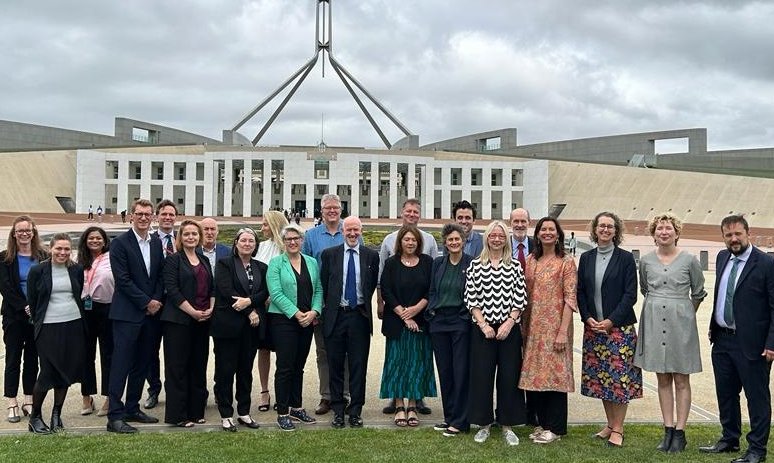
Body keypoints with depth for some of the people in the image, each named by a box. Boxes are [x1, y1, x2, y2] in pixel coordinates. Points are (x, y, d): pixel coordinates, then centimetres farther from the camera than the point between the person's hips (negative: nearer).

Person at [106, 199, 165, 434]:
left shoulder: (157, 243, 11)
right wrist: (146, 302, -12)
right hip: (127, 313, -6)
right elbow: (123, 280, -13)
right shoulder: (120, 243, -7)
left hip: (150, 311, 6)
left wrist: (156, 301, -2)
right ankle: (115, 416, -1)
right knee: (121, 365, -5)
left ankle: (132, 409, 22)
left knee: (141, 364, 12)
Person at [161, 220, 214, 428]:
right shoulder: (173, 260, -3)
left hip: (202, 320, 6)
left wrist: (210, 310, -2)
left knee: (199, 366, 10)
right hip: (179, 320, -6)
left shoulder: (204, 260, 15)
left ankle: (196, 411, 18)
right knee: (177, 367, -2)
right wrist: (193, 312, -16)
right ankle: (177, 415, 4)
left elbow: (212, 288, 15)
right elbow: (172, 290, -12)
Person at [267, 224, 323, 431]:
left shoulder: (312, 262, 11)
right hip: (284, 320, -4)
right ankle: (282, 412, 4)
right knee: (285, 367, -3)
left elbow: (318, 290, 8)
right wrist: (296, 313, -16)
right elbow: (276, 293, -11)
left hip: (308, 320, 4)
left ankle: (296, 407, 21)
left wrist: (314, 312, -9)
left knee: (299, 366, 12)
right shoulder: (276, 263, -3)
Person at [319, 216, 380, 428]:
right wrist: (331, 306, 5)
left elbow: (373, 284, 11)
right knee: (335, 366, 5)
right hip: (336, 316, 0)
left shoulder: (371, 256, 5)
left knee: (359, 367, 4)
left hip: (359, 316, 0)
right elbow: (323, 284, 7)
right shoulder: (329, 254, 3)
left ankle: (356, 412, 12)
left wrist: (364, 305, 8)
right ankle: (338, 411, 14)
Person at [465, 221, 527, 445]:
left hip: (509, 328, 0)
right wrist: (483, 325, -8)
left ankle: (507, 425, 15)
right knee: (482, 376, 3)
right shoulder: (476, 265, 3)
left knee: (509, 376, 3)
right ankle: (484, 424, 16)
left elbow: (520, 300, 1)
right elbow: (471, 299, 0)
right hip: (483, 329, 0)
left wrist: (508, 324, -9)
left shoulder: (515, 266, 4)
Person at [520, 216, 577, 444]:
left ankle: (555, 428, 10)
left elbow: (570, 298, -9)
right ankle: (542, 422, 22)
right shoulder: (530, 260, 10)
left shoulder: (566, 261, -5)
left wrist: (563, 331, -15)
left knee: (554, 372, -1)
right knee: (534, 373, 9)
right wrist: (523, 325, 6)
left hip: (555, 326, -5)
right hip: (533, 326, 5)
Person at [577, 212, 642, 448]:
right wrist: (588, 318, -4)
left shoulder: (626, 258, -2)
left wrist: (611, 321, -13)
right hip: (593, 328, 4)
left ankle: (618, 429, 5)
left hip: (619, 328, -4)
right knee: (600, 376, 8)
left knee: (620, 377, -3)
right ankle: (610, 424, 20)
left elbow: (630, 294, -6)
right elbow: (580, 292, 10)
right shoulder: (586, 258, 9)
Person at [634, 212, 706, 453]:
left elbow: (698, 293, 9)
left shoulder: (689, 260, -3)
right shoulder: (646, 261, 4)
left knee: (681, 379, 2)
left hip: (680, 322, -3)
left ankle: (680, 432, 8)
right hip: (654, 322, 3)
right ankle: (668, 430, 14)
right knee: (662, 379, 7)